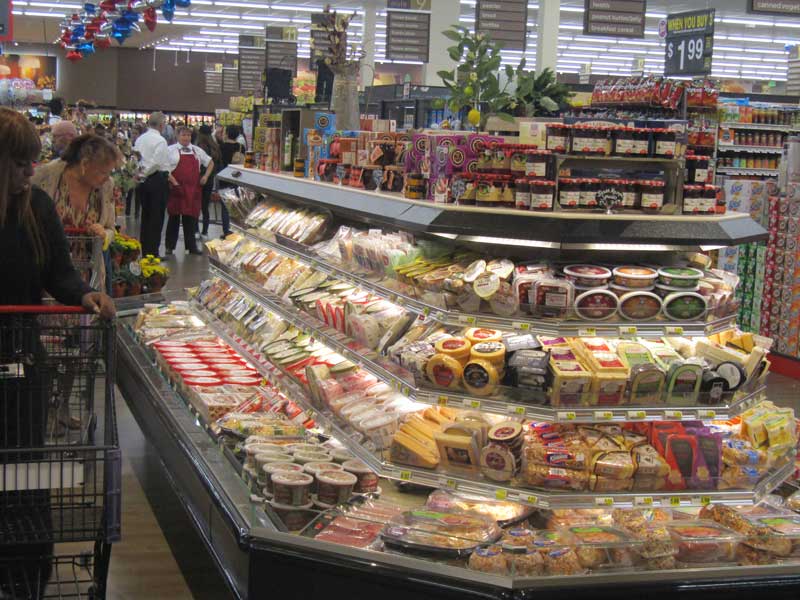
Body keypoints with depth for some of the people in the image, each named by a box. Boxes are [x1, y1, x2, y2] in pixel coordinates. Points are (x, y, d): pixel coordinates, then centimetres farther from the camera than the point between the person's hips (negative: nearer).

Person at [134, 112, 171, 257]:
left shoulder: (140, 139, 8)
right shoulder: (160, 141, -13)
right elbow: (157, 163, -19)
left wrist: (141, 173, 10)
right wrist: (145, 172, -6)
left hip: (144, 181, 7)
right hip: (157, 180, -7)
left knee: (145, 215, 15)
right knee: (157, 217, -1)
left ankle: (144, 251, 19)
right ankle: (153, 252, 0)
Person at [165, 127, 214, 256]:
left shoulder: (197, 151, 13)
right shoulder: (171, 150, 1)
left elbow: (210, 162, 23)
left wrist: (206, 176, 9)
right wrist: (173, 181, -13)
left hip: (193, 189, 3)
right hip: (177, 188, -3)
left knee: (191, 217, 5)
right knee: (174, 217, 2)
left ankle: (191, 246, 10)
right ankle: (170, 246, 10)